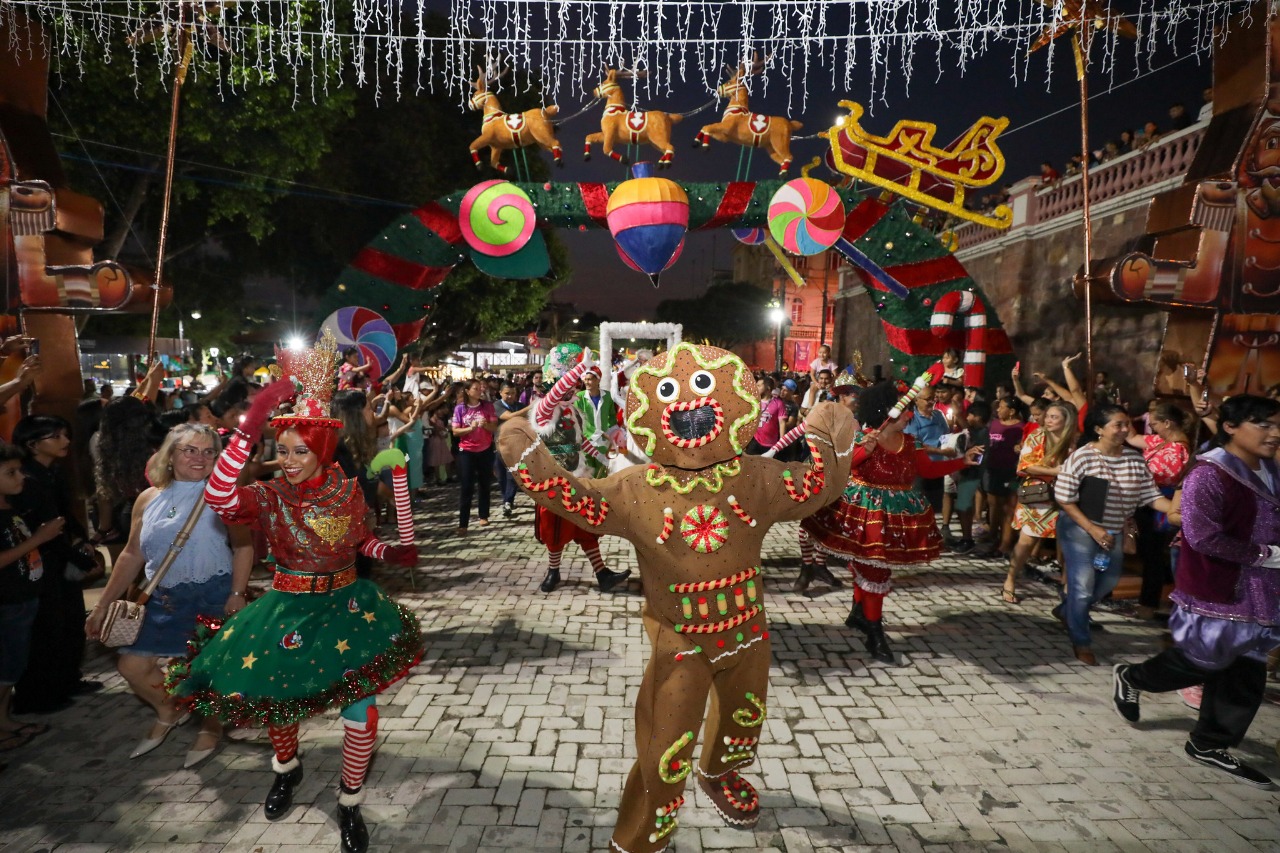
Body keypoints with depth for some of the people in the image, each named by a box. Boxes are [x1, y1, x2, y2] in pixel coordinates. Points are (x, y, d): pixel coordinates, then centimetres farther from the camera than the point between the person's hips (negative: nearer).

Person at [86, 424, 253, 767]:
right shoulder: (149, 499, 6)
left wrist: (237, 595, -20)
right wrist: (102, 605, 11)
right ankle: (168, 711, 36)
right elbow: (132, 555, 11)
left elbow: (243, 546, -11)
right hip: (165, 599, 5)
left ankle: (211, 727, 31)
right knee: (131, 664, 7)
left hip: (214, 596, -5)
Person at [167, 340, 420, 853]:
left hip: (348, 605, 1)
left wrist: (392, 554, -13)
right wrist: (250, 427, -43)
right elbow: (218, 498, -35)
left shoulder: (347, 492, -6)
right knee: (277, 697, 15)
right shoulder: (270, 496, -14)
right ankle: (287, 769, 52)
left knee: (360, 709, -2)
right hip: (288, 610, -1)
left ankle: (350, 805, 23)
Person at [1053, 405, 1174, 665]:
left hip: (1113, 532, 6)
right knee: (1083, 587, -2)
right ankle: (1081, 642, 18)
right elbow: (1064, 499, -16)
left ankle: (1066, 611, 44)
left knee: (1105, 584, 20)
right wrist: (1092, 529, -22)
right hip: (1080, 529, -6)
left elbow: (1151, 495, -2)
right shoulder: (1082, 457, -18)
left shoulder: (1135, 460, -2)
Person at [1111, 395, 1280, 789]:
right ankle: (1130, 677, 32)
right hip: (1216, 591, -8)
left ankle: (1209, 745, 26)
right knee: (1201, 662, 5)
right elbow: (1202, 536, -25)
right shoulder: (1209, 475, -20)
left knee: (1245, 673, 12)